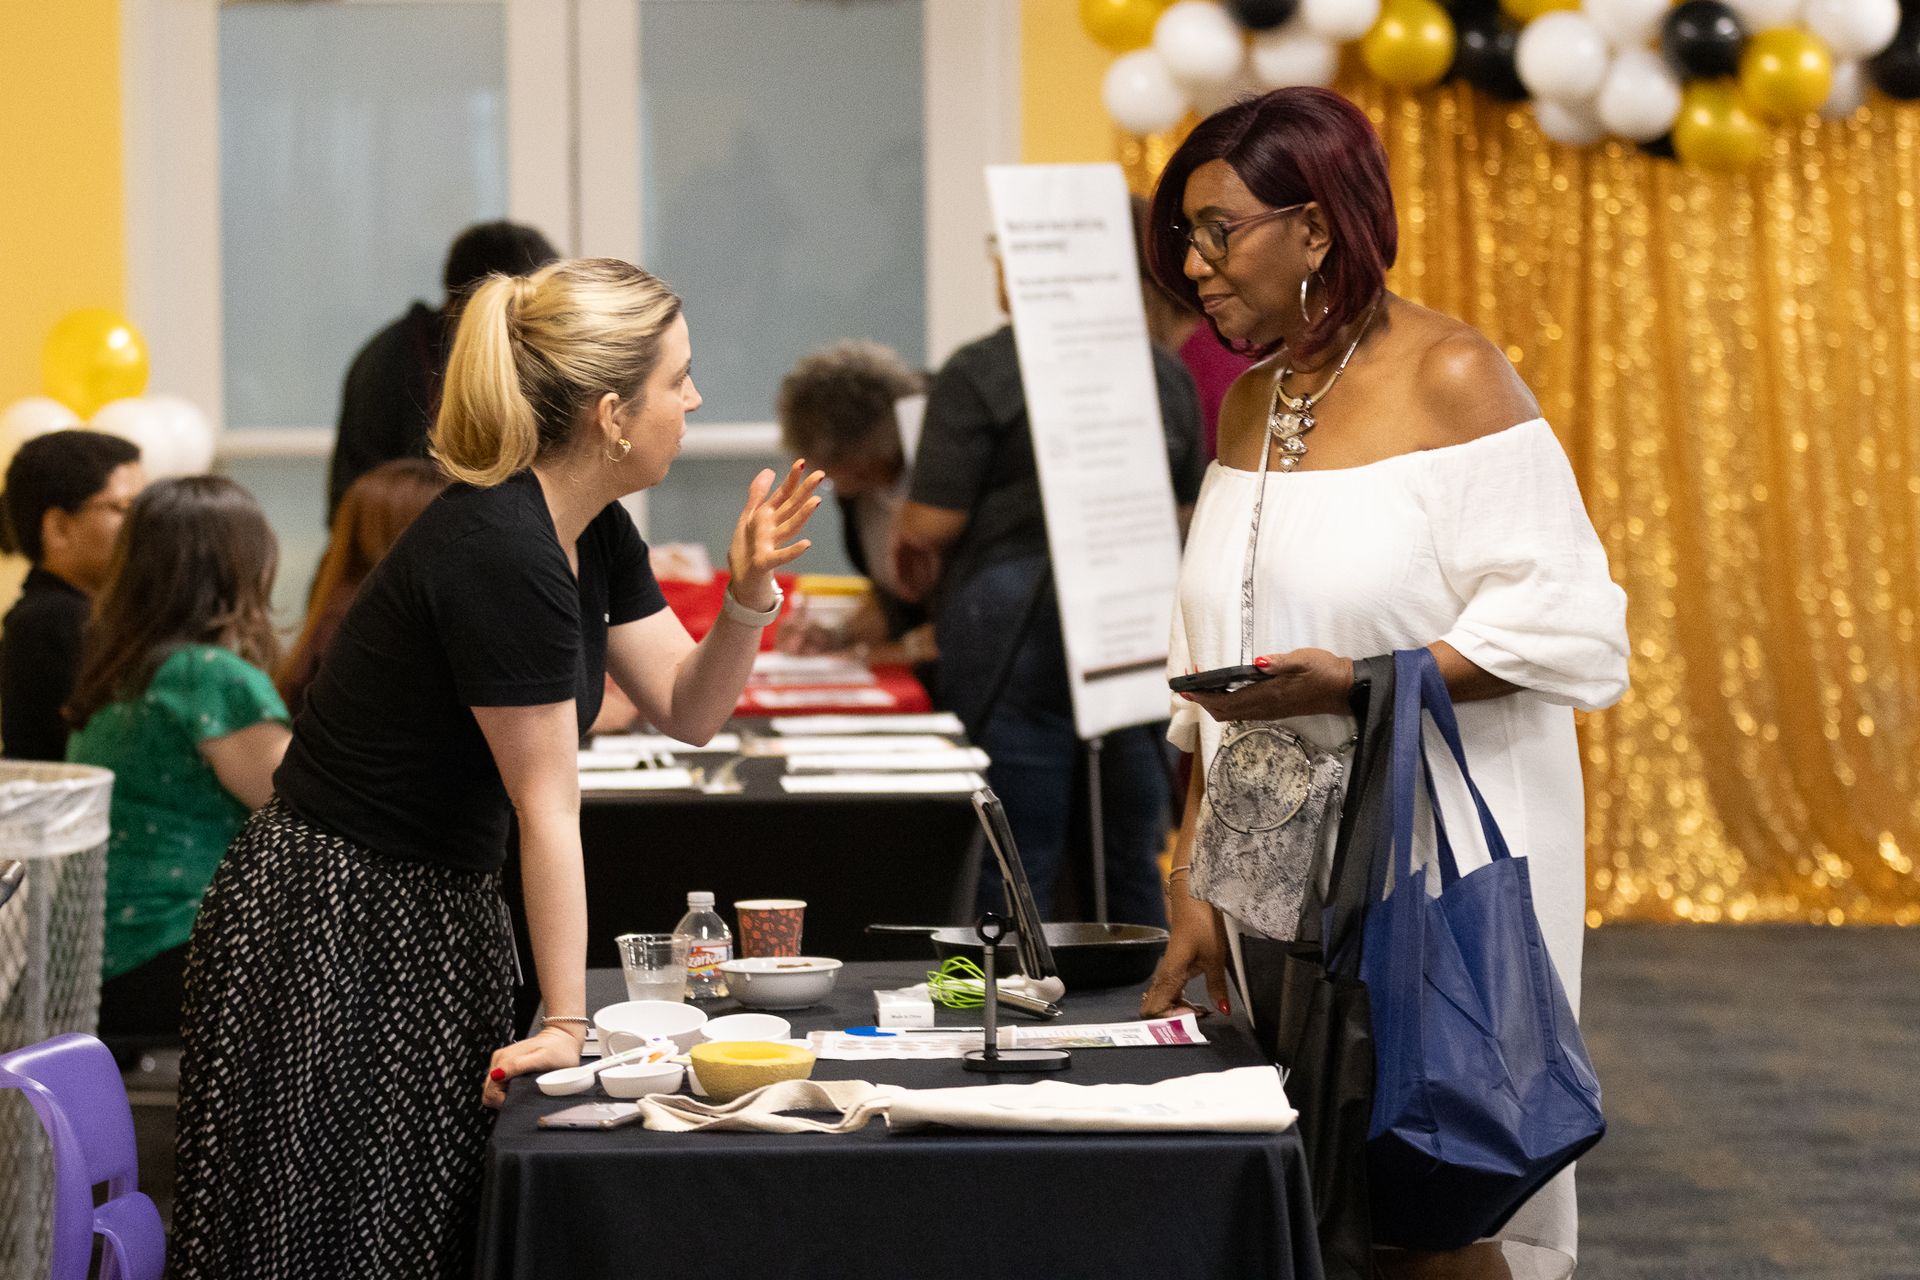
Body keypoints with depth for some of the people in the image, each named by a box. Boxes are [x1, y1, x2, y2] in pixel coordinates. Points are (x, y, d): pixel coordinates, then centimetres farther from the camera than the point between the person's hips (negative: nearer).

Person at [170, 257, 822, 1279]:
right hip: (329, 933, -10)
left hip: (435, 916, 10)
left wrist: (748, 595, -9)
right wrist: (565, 1024, -16)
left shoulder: (594, 532, 5)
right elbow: (547, 808, -21)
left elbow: (686, 710, 11)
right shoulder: (501, 552, -24)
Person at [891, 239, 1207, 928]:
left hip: (1017, 624, -5)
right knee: (1131, 861, 11)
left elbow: (929, 524, -10)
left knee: (1016, 870, -2)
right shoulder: (1166, 372, 8)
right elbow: (1189, 510, 16)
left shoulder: (978, 373, -9)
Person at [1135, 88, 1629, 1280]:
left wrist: (1358, 681, -23)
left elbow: (1562, 627, -14)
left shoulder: (1450, 378, -7)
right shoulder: (1248, 402, 14)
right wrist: (1195, 884, 11)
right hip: (1281, 884, 6)